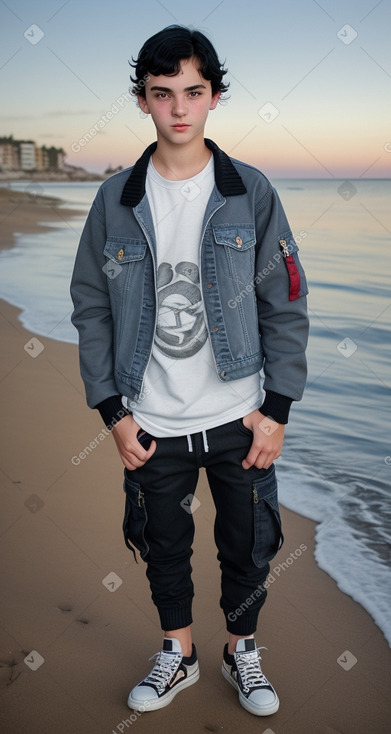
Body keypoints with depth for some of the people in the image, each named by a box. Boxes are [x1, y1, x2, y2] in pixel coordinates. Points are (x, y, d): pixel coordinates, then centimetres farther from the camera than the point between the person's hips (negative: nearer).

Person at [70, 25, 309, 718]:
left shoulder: (251, 193, -4)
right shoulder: (115, 200, -2)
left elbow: (285, 305, -3)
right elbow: (91, 308, 1)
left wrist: (275, 410, -7)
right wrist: (113, 412, -4)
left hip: (238, 415, 0)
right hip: (152, 422, 1)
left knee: (246, 547, 13)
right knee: (164, 547, 17)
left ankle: (242, 651, 40)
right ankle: (178, 653, 42)